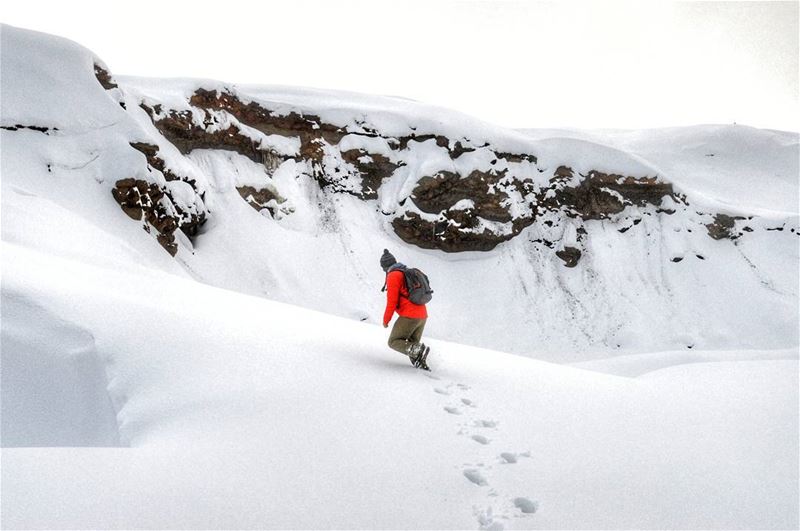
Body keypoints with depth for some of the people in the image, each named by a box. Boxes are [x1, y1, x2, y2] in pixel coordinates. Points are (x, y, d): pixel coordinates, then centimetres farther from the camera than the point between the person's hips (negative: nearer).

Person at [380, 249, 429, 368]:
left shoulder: (393, 276, -7)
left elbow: (392, 301, -11)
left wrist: (386, 320, 0)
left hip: (409, 316, -8)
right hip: (422, 316, 8)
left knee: (394, 342, 1)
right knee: (412, 344, 19)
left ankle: (418, 350, -22)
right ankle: (421, 364, -4)